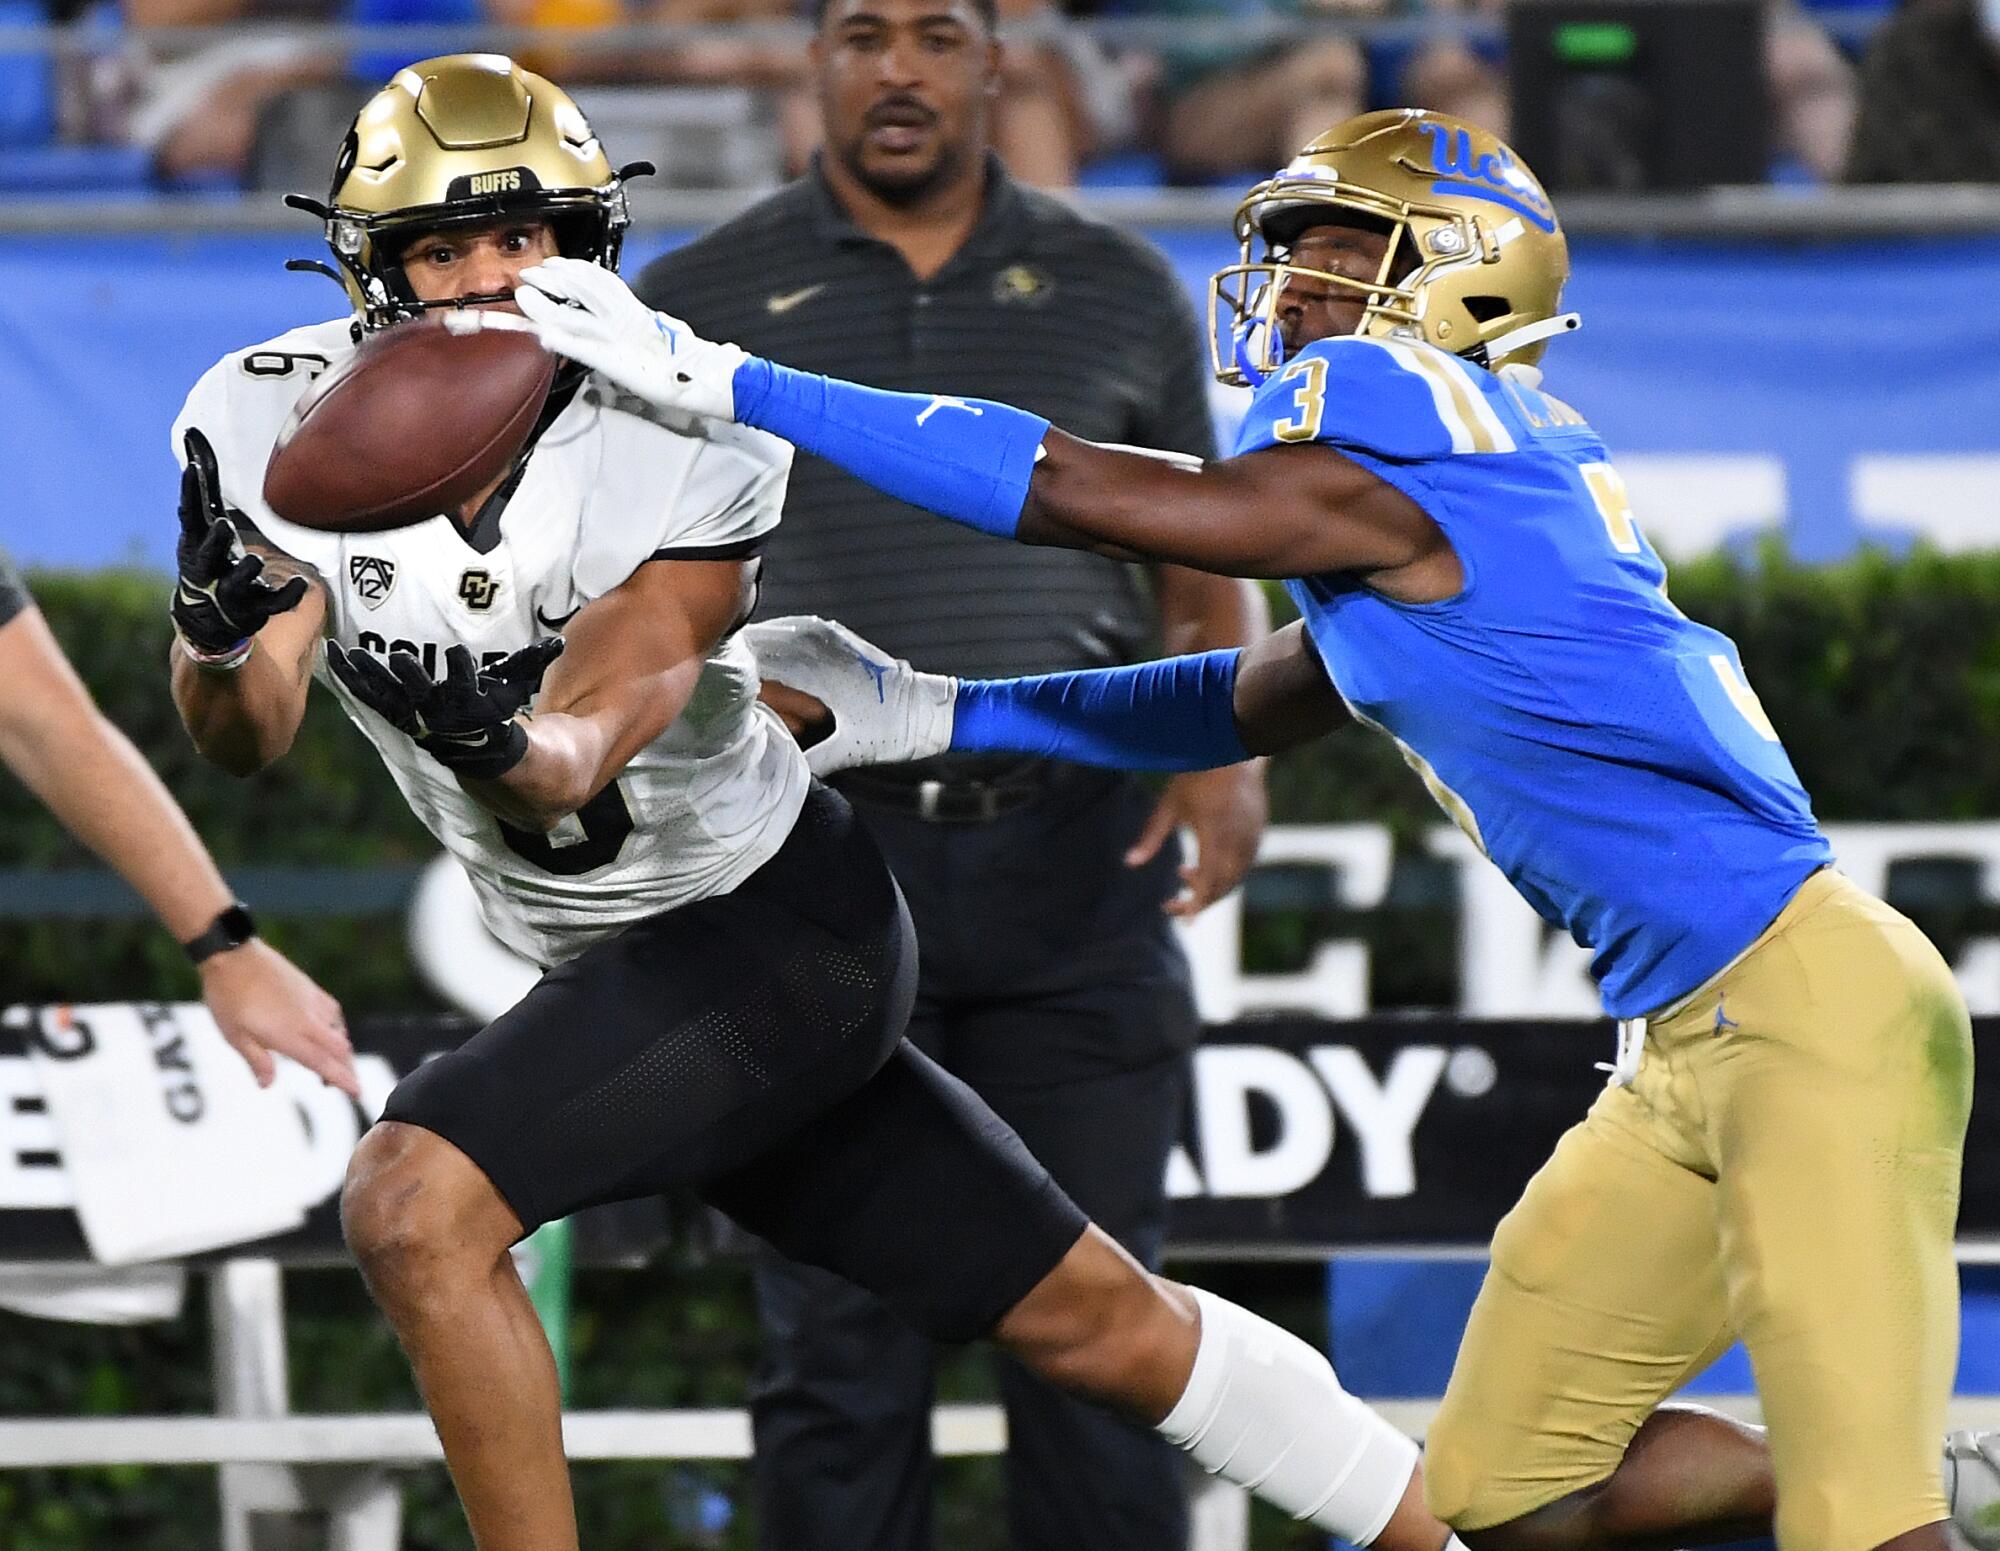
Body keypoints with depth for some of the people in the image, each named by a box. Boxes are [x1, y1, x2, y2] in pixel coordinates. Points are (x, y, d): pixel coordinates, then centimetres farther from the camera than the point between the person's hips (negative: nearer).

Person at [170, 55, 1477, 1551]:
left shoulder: (678, 437, -19)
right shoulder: (279, 423, -8)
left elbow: (615, 707, -31)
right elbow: (242, 736, -18)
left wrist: (519, 751, -54)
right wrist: (229, 632, -41)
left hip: (781, 926, -5)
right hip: (626, 961, 5)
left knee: (415, 1202, -23)